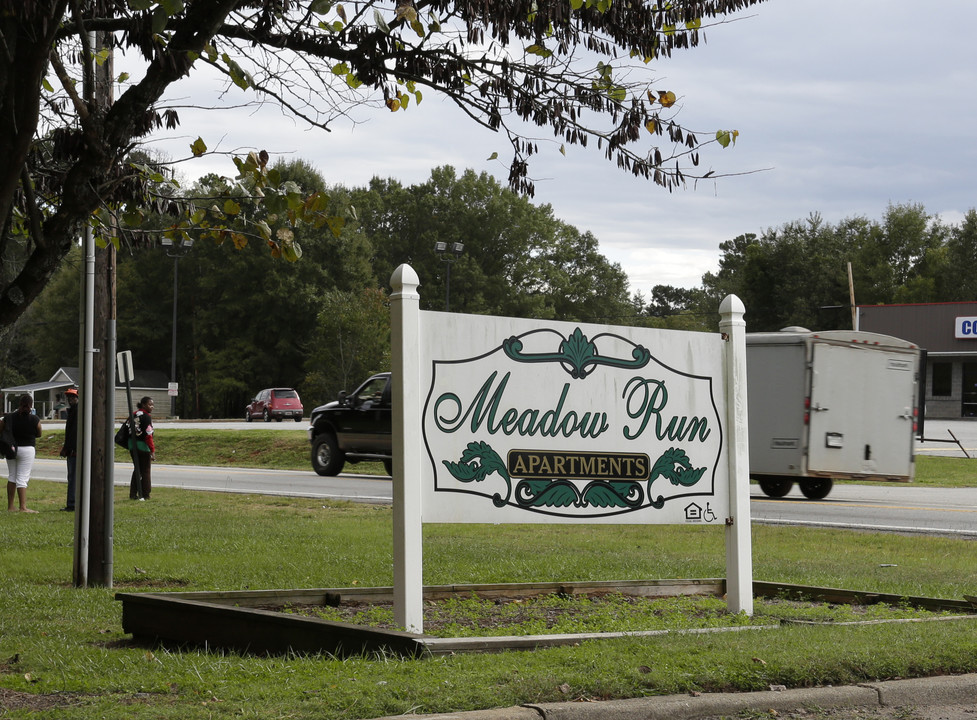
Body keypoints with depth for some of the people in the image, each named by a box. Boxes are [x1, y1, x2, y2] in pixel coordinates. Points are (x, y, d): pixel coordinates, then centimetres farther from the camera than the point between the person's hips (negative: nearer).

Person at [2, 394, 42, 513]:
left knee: (11, 477, 15)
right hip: (27, 449, -3)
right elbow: (38, 434, 3)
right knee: (22, 478, -2)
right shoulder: (34, 420, -11)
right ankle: (23, 507, -7)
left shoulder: (8, 417, -4)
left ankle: (10, 506, 19)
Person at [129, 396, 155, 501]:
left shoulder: (134, 414, 10)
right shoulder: (147, 417, -14)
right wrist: (152, 450, -18)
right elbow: (148, 435, -19)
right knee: (146, 470, 4)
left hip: (132, 444, 7)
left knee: (137, 469, 15)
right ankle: (145, 495, 6)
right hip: (143, 445, -7)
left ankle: (133, 494, 14)